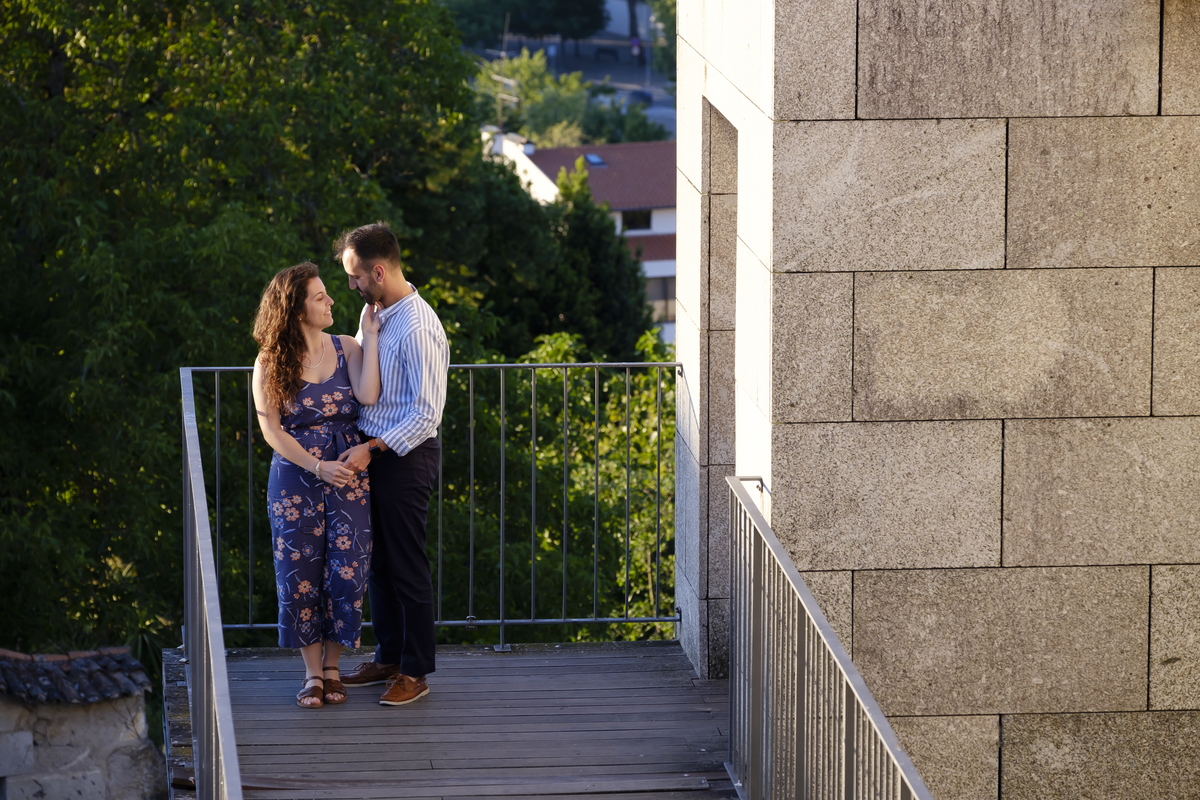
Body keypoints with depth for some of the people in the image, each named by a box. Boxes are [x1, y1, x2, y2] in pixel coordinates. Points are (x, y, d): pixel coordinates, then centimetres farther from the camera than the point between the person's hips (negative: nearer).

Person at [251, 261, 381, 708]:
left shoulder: (347, 349, 5)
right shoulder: (270, 363, 0)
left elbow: (368, 397, -13)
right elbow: (271, 428, -4)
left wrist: (370, 336, -9)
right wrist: (317, 467, -14)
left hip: (350, 477, 1)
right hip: (295, 480, -1)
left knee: (346, 572, -4)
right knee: (301, 575, -2)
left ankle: (331, 667, 12)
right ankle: (312, 674, 10)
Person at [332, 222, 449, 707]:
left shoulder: (417, 328, -20)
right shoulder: (376, 314, 10)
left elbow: (427, 413, -22)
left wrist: (373, 448, -22)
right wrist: (366, 447, 12)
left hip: (406, 457, -9)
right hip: (375, 452, 9)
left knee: (407, 567, -2)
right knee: (379, 561, 15)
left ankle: (415, 673, 6)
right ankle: (389, 658, 26)